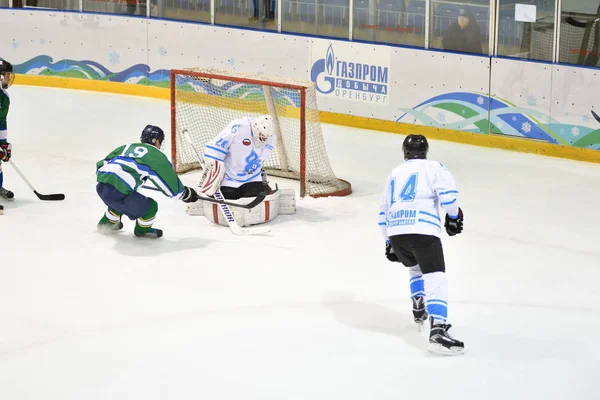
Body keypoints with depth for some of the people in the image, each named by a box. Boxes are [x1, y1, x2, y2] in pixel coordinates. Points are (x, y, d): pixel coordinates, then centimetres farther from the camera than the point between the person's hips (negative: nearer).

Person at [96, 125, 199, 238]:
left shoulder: (128, 147, 24)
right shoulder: (156, 156, 6)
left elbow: (102, 165, 27)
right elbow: (171, 181, 9)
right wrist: (186, 193, 25)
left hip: (101, 186, 8)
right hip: (119, 190, -8)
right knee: (150, 207, 10)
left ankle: (107, 222, 51)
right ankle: (142, 229, 31)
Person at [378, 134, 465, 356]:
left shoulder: (394, 174, 29)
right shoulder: (433, 167, 12)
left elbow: (384, 211, 33)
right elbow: (448, 191, -6)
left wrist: (390, 242, 41)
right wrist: (454, 215, 11)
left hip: (395, 231, 6)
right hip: (422, 230, -6)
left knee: (416, 267, 35)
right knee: (435, 277, -13)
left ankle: (419, 309, 37)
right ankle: (437, 330, -30)